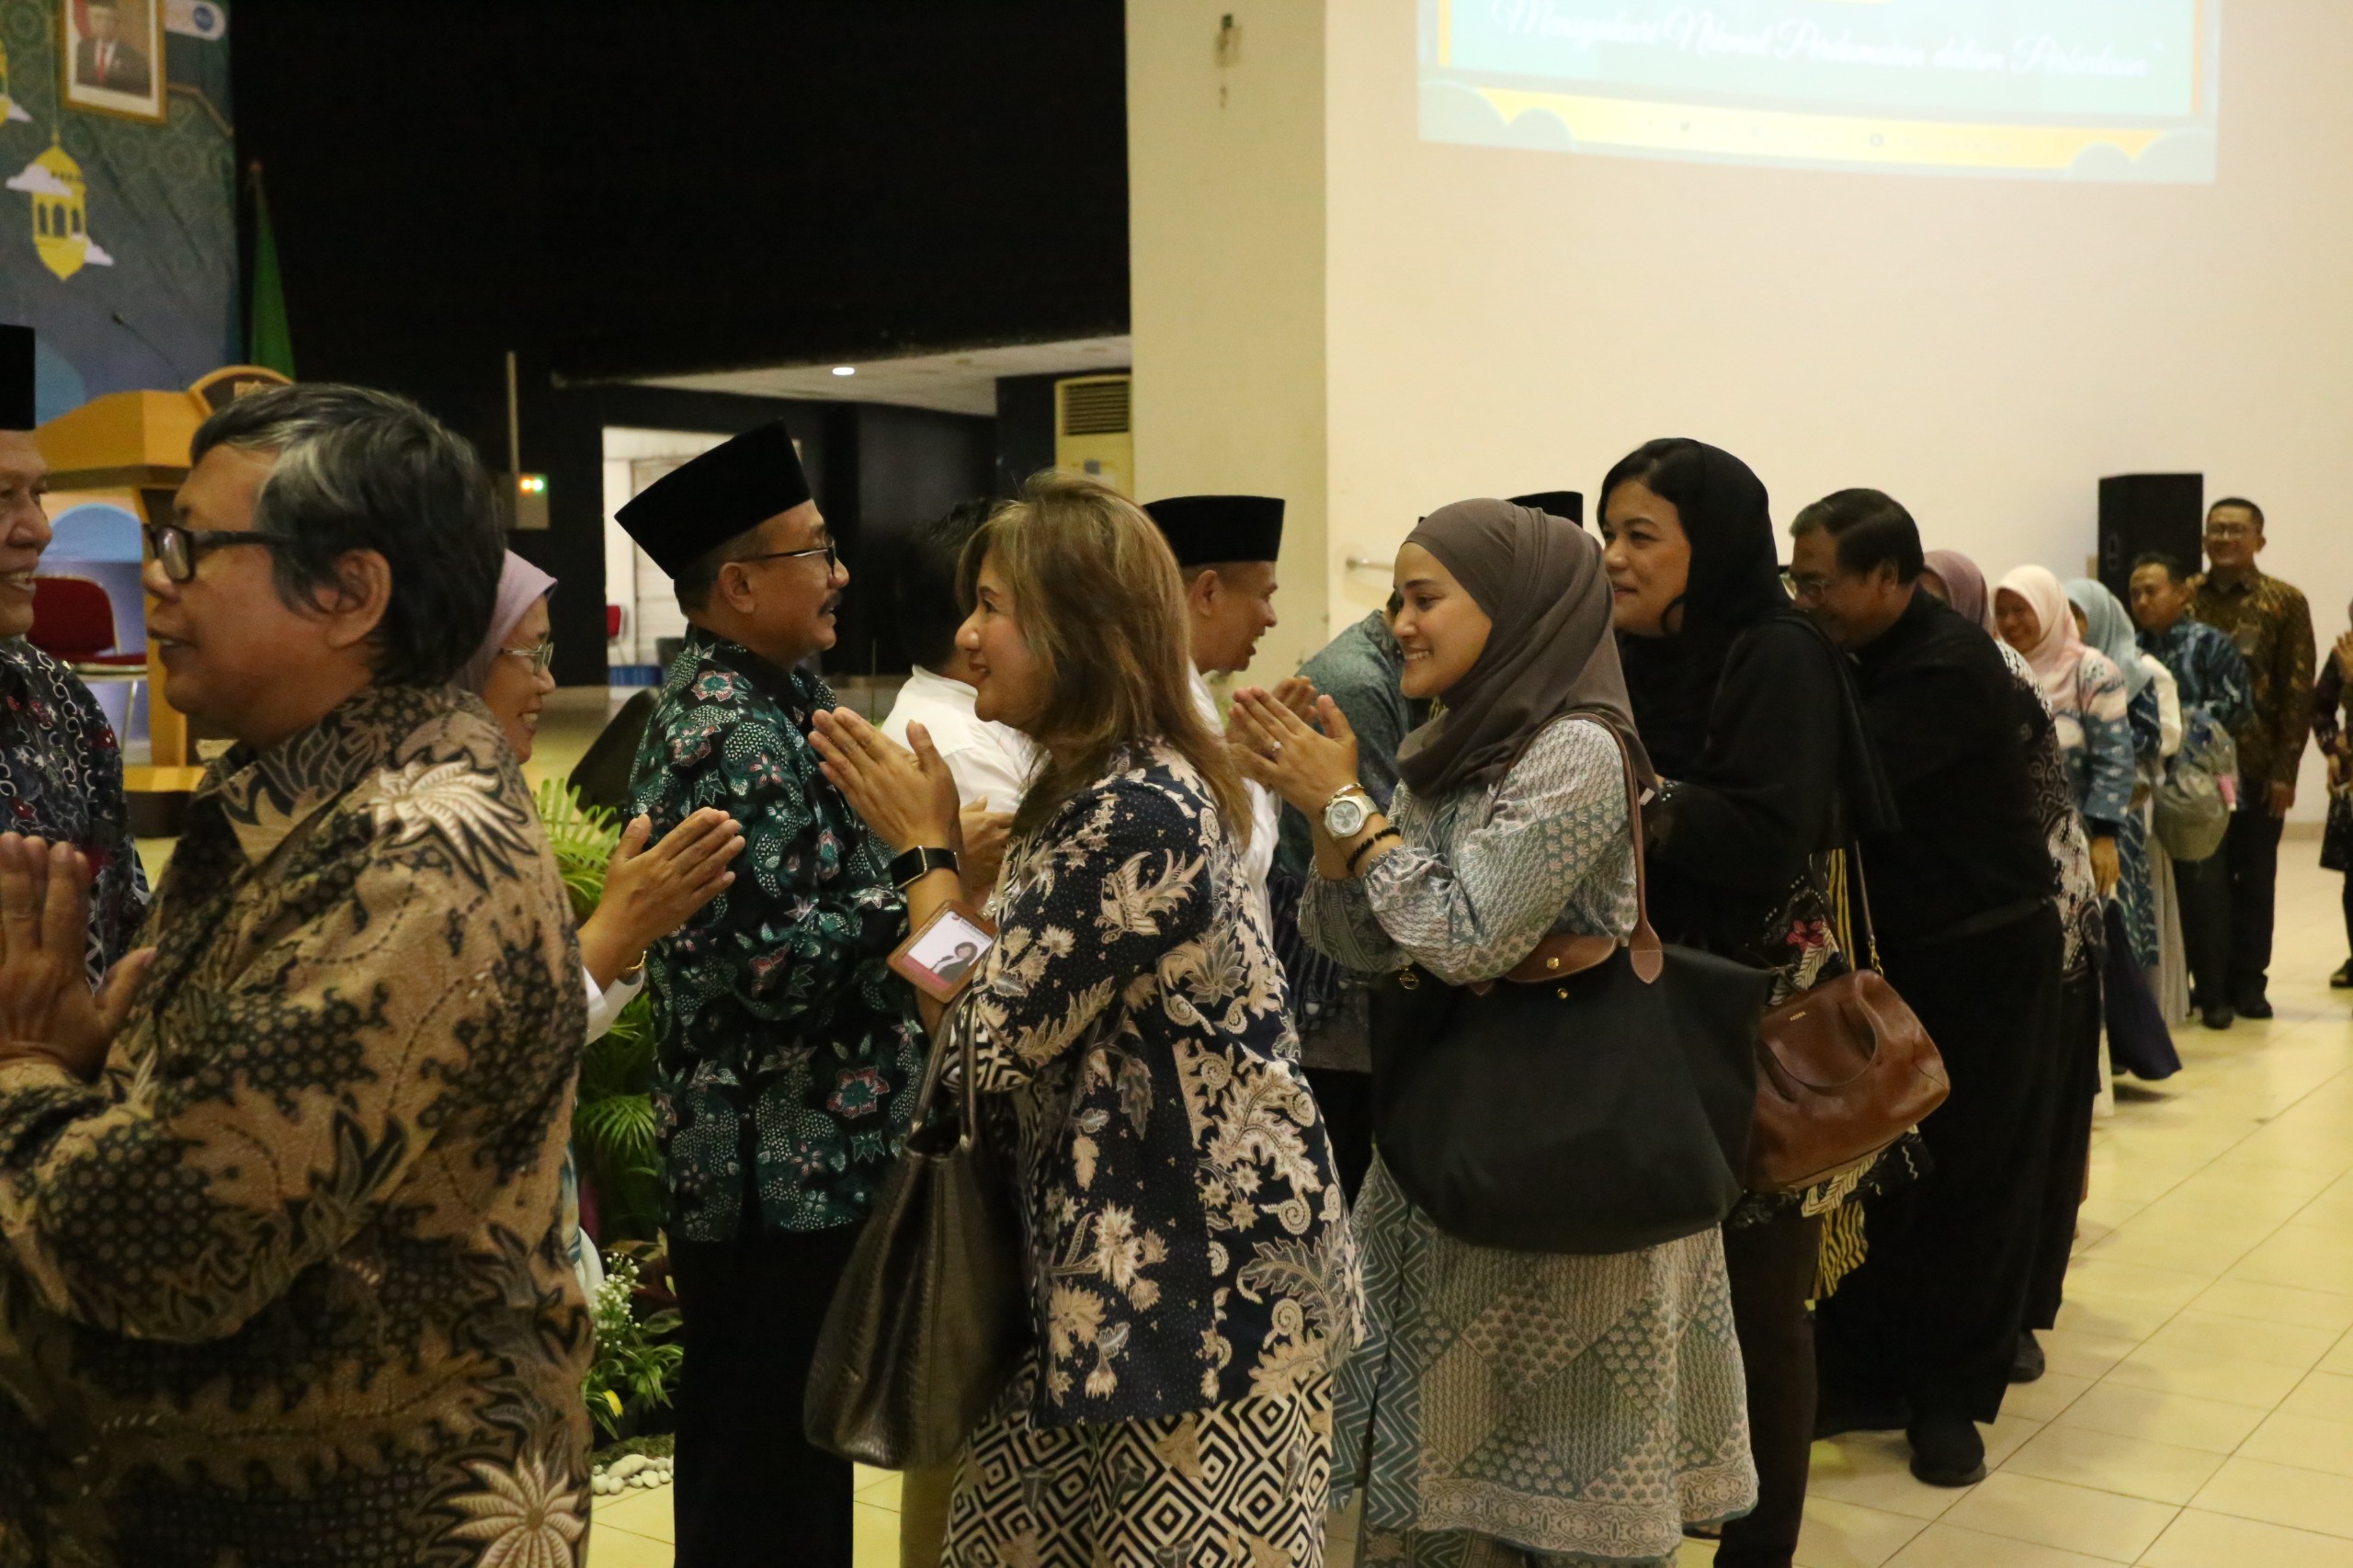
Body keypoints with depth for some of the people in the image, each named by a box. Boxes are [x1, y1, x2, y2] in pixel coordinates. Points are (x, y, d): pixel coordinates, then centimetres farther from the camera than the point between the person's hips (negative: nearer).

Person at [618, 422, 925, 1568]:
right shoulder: (732, 734, -19)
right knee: (768, 1470, 3)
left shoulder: (756, 698, 11)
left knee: (757, 1442, 21)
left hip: (786, 1158, 10)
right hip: (787, 1164, -10)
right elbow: (778, 965, -24)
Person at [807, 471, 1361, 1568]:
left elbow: (991, 1047, -20)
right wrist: (947, 851, 6)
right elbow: (1029, 1002, 12)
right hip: (1114, 1263, 10)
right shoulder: (1101, 791, 9)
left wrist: (923, 846, -10)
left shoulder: (1137, 814, -24)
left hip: (1198, 1283, -10)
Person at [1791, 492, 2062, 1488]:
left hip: (1984, 958, -7)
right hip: (1893, 952, 8)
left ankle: (1950, 1395, 15)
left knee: (1969, 1180, 3)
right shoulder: (1875, 663, 6)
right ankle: (1864, 1373, 17)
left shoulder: (1948, 668, -21)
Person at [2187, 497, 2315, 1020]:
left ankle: (2248, 981, 16)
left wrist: (2285, 770, -9)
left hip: (2257, 767, -1)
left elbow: (2299, 692, -3)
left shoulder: (2286, 603, 0)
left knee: (2254, 879, 6)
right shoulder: (2183, 600, 5)